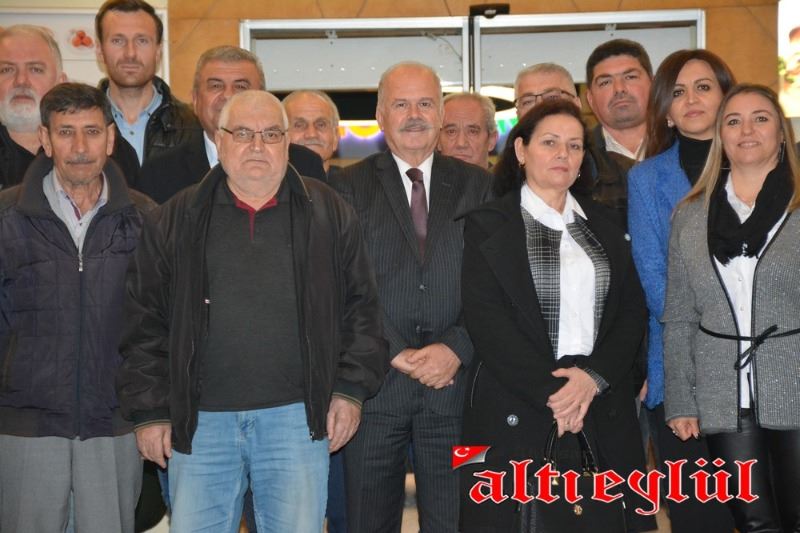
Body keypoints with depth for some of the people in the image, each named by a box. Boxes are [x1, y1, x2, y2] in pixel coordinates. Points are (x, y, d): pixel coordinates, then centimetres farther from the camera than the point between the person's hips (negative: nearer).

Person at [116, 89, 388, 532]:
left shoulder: (329, 215, 6)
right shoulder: (175, 221, 7)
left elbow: (360, 308, 8)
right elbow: (145, 321, 7)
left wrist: (351, 388, 2)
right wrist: (149, 411, 3)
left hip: (297, 417, 0)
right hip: (200, 420, 1)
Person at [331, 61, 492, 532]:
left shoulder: (477, 186, 9)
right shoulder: (350, 187, 5)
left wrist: (456, 349, -10)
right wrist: (397, 354, -11)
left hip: (454, 383, 1)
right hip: (375, 383, -1)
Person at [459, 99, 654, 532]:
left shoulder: (602, 224, 15)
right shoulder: (487, 225, 2)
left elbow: (633, 310, 7)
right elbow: (486, 322, -8)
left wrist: (593, 375, -9)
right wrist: (550, 394, -14)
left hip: (603, 413, 4)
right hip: (516, 413, -3)